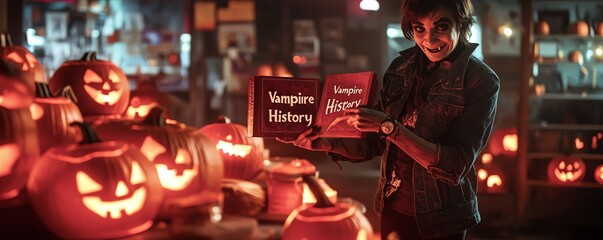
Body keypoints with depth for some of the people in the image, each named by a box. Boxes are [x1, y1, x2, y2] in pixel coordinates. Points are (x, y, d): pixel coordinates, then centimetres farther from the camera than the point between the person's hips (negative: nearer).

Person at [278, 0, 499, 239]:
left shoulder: (482, 81, -15)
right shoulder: (402, 67, -1)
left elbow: (455, 165, -23)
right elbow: (375, 142, 5)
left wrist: (388, 126, -29)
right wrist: (325, 143, -11)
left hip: (440, 221, -4)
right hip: (394, 208, 4)